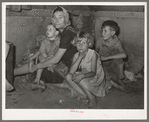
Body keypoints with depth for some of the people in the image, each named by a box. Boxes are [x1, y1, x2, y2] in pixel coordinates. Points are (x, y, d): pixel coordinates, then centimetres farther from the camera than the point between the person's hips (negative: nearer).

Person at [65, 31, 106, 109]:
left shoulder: (93, 54, -17)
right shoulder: (76, 56, -3)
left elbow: (93, 72, -20)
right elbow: (71, 71, -18)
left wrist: (82, 75, -39)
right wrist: (80, 57, -23)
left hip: (96, 78, -6)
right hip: (84, 79, 6)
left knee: (80, 79, -31)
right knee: (68, 77, -18)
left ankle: (92, 99, -12)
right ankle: (86, 97, -12)